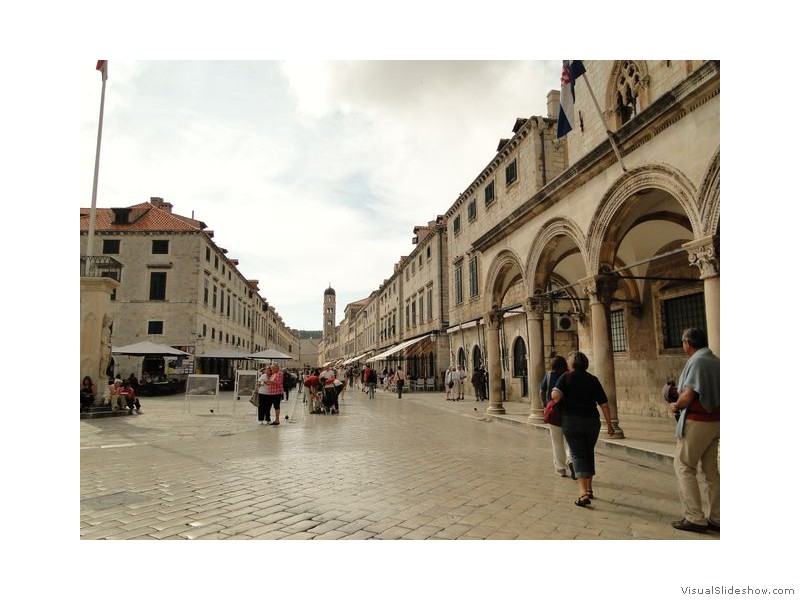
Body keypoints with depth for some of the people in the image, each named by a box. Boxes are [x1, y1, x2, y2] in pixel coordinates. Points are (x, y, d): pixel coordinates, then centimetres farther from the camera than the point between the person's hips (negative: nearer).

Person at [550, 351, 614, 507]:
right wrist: (609, 424, 11)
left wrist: (556, 401, 3)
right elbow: (604, 404, 4)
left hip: (571, 420, -4)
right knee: (589, 453, 19)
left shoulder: (567, 377, -4)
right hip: (592, 421, 4)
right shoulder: (593, 379, 6)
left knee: (577, 454, -1)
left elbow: (556, 395, -19)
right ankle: (589, 489, 26)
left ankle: (583, 492, -14)